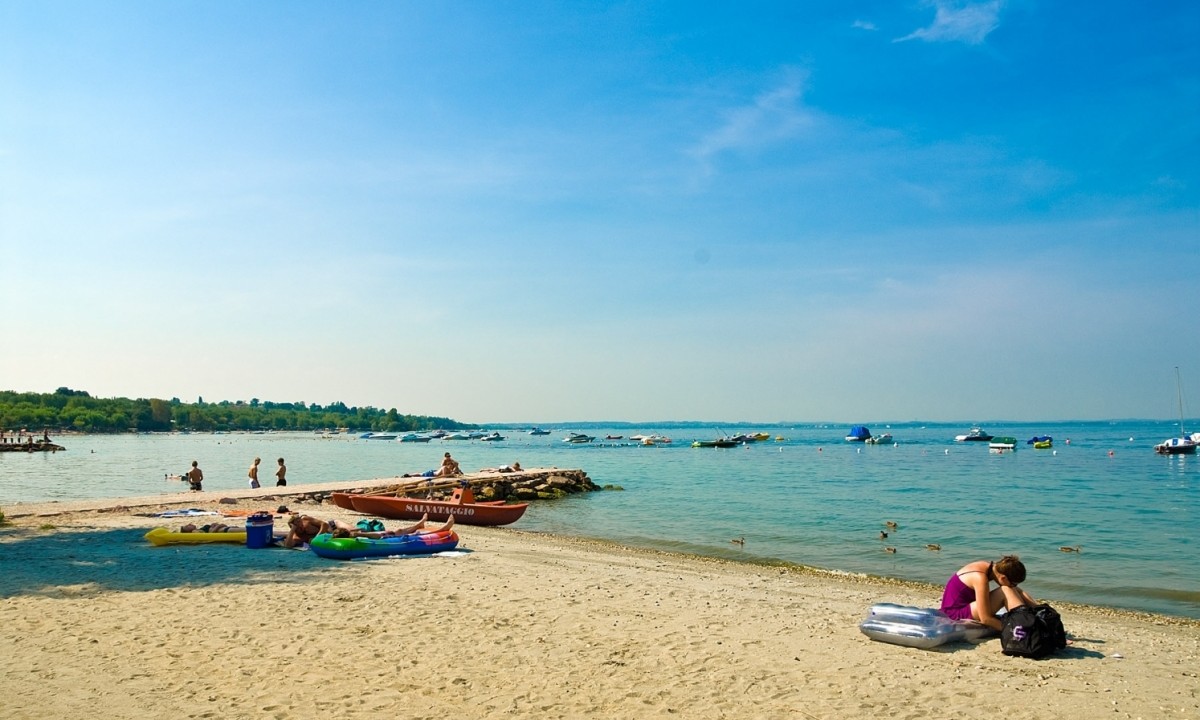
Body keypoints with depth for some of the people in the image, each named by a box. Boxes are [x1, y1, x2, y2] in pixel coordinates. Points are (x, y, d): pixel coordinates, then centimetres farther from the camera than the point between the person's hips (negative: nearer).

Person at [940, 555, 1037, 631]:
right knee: (1006, 591, -22)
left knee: (1014, 591, 0)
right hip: (956, 614, -10)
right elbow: (985, 619, -26)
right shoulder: (981, 579, -28)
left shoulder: (992, 567, -3)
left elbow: (1018, 591, 7)